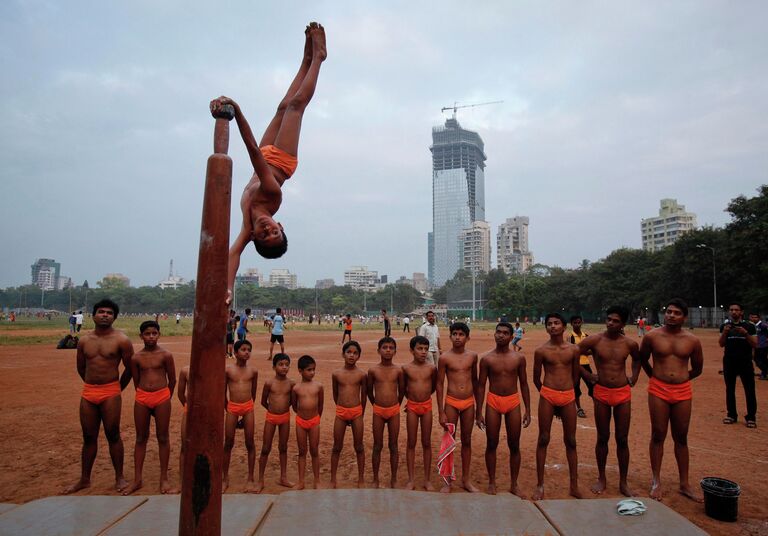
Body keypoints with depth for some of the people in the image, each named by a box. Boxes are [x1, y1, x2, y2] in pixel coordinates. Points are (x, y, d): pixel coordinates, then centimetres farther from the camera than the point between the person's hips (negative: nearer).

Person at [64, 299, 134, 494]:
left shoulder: (121, 340, -8)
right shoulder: (84, 340, 5)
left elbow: (129, 368, -1)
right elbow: (81, 368, 18)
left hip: (110, 393, -4)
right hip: (88, 392, 4)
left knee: (113, 435, 2)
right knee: (88, 437, 13)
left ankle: (119, 477, 14)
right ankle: (84, 479, 26)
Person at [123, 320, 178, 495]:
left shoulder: (165, 355, -5)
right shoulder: (136, 358, 1)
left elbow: (172, 380, 2)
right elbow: (136, 382, 11)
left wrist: (165, 398, 8)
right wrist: (146, 396, 11)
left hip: (162, 397, -2)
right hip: (142, 398, 2)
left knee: (163, 438, 5)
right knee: (141, 438, 11)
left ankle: (164, 479, 14)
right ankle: (137, 480, 20)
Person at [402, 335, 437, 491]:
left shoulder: (432, 368, -8)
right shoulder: (406, 368, -9)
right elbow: (403, 388, 6)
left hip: (427, 406, 1)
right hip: (412, 407, -1)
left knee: (426, 443, 8)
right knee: (411, 444, 7)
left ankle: (427, 480, 19)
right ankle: (411, 480, 15)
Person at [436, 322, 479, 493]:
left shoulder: (472, 356, 2)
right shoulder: (445, 358, -7)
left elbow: (474, 380, 13)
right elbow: (440, 385, -4)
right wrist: (441, 413, -6)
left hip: (469, 403, 3)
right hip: (451, 403, -2)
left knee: (467, 441, 13)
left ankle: (466, 479, 27)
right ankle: (447, 481, 20)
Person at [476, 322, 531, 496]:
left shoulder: (519, 358, -2)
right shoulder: (487, 359, -4)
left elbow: (523, 384, 6)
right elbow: (481, 386, 0)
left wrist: (528, 410, 4)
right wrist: (479, 413, -2)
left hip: (513, 402, 1)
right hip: (493, 402, -1)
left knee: (514, 445, 8)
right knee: (491, 444, 7)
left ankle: (514, 483, 23)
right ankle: (492, 482, 22)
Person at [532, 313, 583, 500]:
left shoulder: (574, 349, 3)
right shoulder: (541, 351, -2)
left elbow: (575, 376, 15)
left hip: (568, 397, 2)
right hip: (547, 396, -2)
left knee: (571, 441, 9)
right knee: (543, 439, 3)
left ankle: (574, 485, 21)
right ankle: (540, 485, 11)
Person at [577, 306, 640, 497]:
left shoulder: (629, 344, -1)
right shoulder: (594, 340, -8)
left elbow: (637, 359, 21)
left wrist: (634, 378, 10)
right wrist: (587, 375, -3)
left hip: (623, 393, 1)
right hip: (601, 392, -1)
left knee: (622, 439, 7)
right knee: (602, 438, 9)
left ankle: (623, 482, 20)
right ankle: (601, 479, 23)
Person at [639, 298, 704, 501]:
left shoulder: (692, 340, 0)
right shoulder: (652, 336, -3)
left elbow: (697, 368, 15)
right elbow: (642, 360, 12)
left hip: (682, 391, 2)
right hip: (658, 390, -1)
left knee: (681, 438, 10)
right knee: (658, 435, 4)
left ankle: (684, 484, 21)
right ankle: (656, 482, 13)